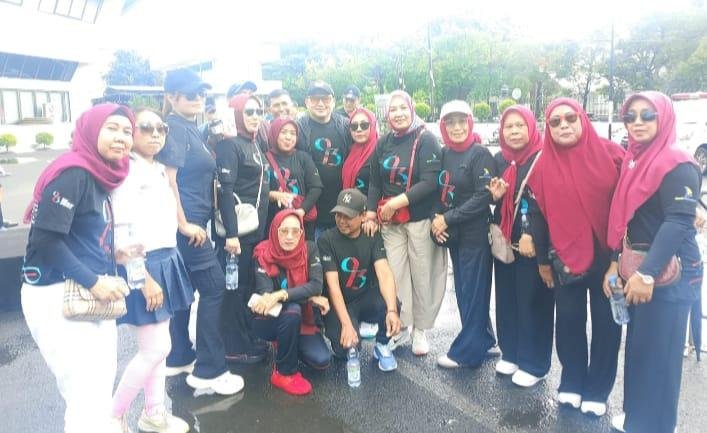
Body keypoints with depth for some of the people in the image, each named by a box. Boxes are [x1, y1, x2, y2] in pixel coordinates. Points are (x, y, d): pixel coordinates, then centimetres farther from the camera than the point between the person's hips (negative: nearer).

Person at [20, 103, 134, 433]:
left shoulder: (98, 176, 11)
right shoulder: (73, 173, -15)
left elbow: (84, 239, 12)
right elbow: (45, 238, -21)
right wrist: (93, 280, -19)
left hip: (88, 296, 9)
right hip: (59, 298, -9)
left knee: (99, 394, 15)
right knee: (88, 403, -4)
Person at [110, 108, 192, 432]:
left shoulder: (160, 170, 13)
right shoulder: (126, 171, -14)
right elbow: (120, 233, -19)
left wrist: (163, 267, 17)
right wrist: (144, 278, -20)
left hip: (166, 263, 9)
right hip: (143, 268, -9)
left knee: (156, 346, 15)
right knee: (156, 348, -4)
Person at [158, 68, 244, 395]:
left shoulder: (190, 128, 16)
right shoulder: (175, 128, -12)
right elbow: (168, 178, -19)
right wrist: (184, 224, -20)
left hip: (191, 221, 10)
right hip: (186, 223, -10)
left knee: (184, 288, 15)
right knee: (214, 285, -7)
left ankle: (178, 358, 28)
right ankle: (208, 371, 0)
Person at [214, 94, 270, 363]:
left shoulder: (253, 144, 15)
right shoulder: (230, 144, -12)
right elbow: (225, 190, -20)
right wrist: (231, 233, -24)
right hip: (236, 228, -9)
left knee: (249, 284, 14)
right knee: (234, 286, 0)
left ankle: (247, 339, 26)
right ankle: (234, 347, 10)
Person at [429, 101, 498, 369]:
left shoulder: (480, 155, -10)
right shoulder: (444, 154, 9)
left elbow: (484, 196, -16)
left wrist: (448, 219, -16)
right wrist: (436, 218, -6)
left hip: (475, 234, -7)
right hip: (453, 234, 7)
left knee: (474, 291, 2)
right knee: (463, 290, 13)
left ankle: (467, 351, 13)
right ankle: (484, 342, 29)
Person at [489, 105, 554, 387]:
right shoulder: (499, 159, 10)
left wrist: (531, 235, -21)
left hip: (533, 243, -6)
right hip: (505, 241, 6)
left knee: (533, 300, 0)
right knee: (506, 298, 11)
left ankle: (534, 363, 13)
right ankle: (510, 353, 26)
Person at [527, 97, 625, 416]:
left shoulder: (611, 154, -7)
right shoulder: (542, 164, -2)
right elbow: (538, 214, 3)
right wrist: (542, 260, 6)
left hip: (608, 254, -1)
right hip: (565, 257, 1)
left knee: (606, 322, 9)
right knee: (569, 320, 10)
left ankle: (597, 390, 26)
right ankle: (571, 383, 29)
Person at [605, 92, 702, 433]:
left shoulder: (678, 165, -14)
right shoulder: (633, 161, 11)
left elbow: (679, 223, -22)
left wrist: (647, 274, -27)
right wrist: (616, 263, 7)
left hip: (670, 272, -8)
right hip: (638, 267, 8)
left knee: (659, 349, 2)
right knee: (637, 344, 16)